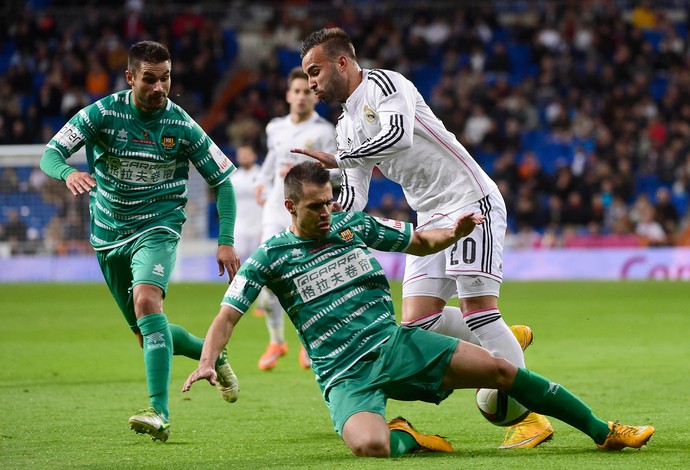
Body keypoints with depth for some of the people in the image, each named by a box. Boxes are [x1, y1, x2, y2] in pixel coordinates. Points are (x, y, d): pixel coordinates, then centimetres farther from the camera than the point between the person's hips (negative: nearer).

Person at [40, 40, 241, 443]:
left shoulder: (181, 126, -9)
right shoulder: (103, 113, -10)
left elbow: (222, 179, 0)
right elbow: (50, 154, -16)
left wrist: (226, 241, -8)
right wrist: (68, 172, -41)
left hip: (158, 228, -3)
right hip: (110, 234, 3)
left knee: (147, 300, -31)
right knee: (147, 335, 11)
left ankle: (160, 413, -36)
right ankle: (213, 354, 40)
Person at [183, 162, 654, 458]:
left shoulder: (355, 224, 7)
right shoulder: (270, 257, -3)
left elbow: (419, 242, 18)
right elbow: (228, 315, -5)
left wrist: (453, 233, -3)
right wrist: (207, 363, -22)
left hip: (395, 344, 4)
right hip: (346, 376, -4)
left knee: (499, 369, -7)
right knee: (370, 446, -37)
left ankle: (603, 431, 5)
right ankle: (403, 437, 1)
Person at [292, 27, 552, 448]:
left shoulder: (385, 83, -7)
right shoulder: (348, 126, 17)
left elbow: (399, 135, -28)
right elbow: (353, 198, 13)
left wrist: (336, 159, -25)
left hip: (471, 200, -8)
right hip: (430, 220, 8)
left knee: (476, 309, -16)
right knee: (418, 322, -4)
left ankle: (531, 417, -13)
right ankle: (510, 339, 18)